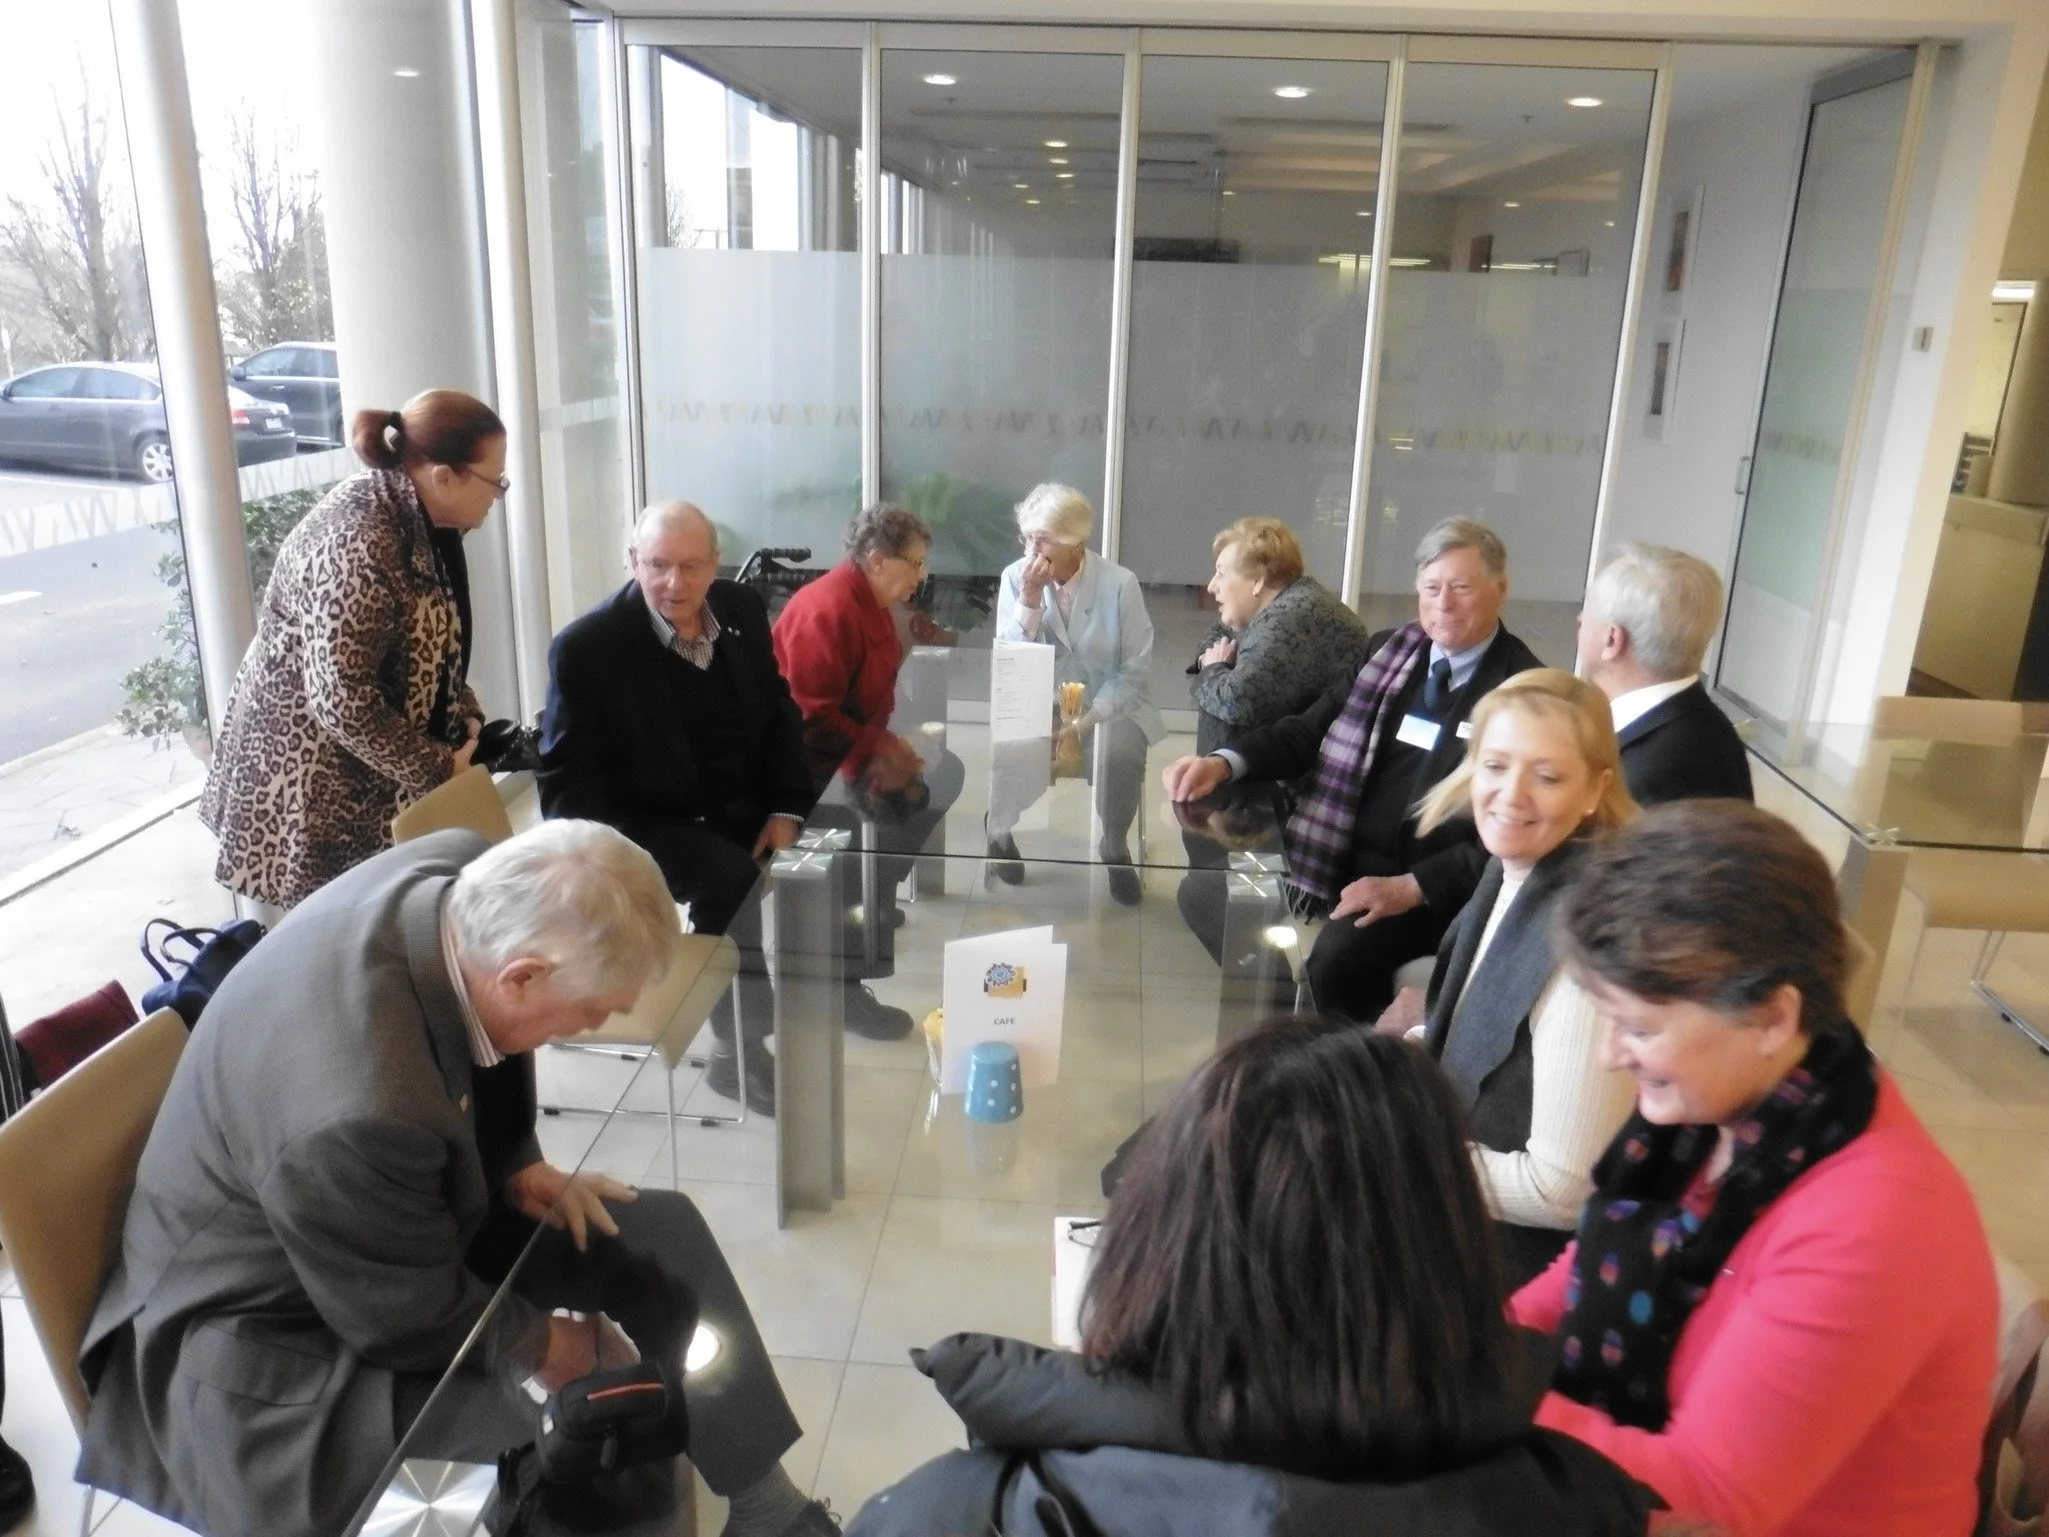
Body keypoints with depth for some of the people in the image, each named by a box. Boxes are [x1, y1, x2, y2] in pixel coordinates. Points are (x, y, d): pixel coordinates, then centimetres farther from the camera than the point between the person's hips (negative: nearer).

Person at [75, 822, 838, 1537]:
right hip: (271, 1321, -8)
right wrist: (543, 1346, -7)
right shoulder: (362, 1109, -41)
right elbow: (412, 1318, -22)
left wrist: (517, 1164, -2)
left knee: (663, 1234, 5)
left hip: (404, 1210, 8)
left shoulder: (465, 873, -21)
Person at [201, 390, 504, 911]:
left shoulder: (419, 519, -1)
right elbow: (342, 702, -29)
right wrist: (438, 769, -20)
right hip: (312, 775, -8)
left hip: (372, 756, 8)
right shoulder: (359, 546, -29)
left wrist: (464, 716, 0)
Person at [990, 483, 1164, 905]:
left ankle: (1115, 848, -2)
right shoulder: (1015, 578, -4)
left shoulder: (1120, 583, -11)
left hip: (1107, 707, -1)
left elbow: (1135, 673, -9)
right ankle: (1001, 831, 3)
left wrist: (1086, 722, -20)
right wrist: (1030, 599, -22)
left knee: (1121, 755, -32)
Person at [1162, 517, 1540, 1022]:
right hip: (1348, 858, 6)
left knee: (1337, 957, -30)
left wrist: (1414, 886, -24)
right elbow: (1310, 729, 10)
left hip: (1438, 882, -6)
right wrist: (1224, 762, -10)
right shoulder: (1389, 651, 10)